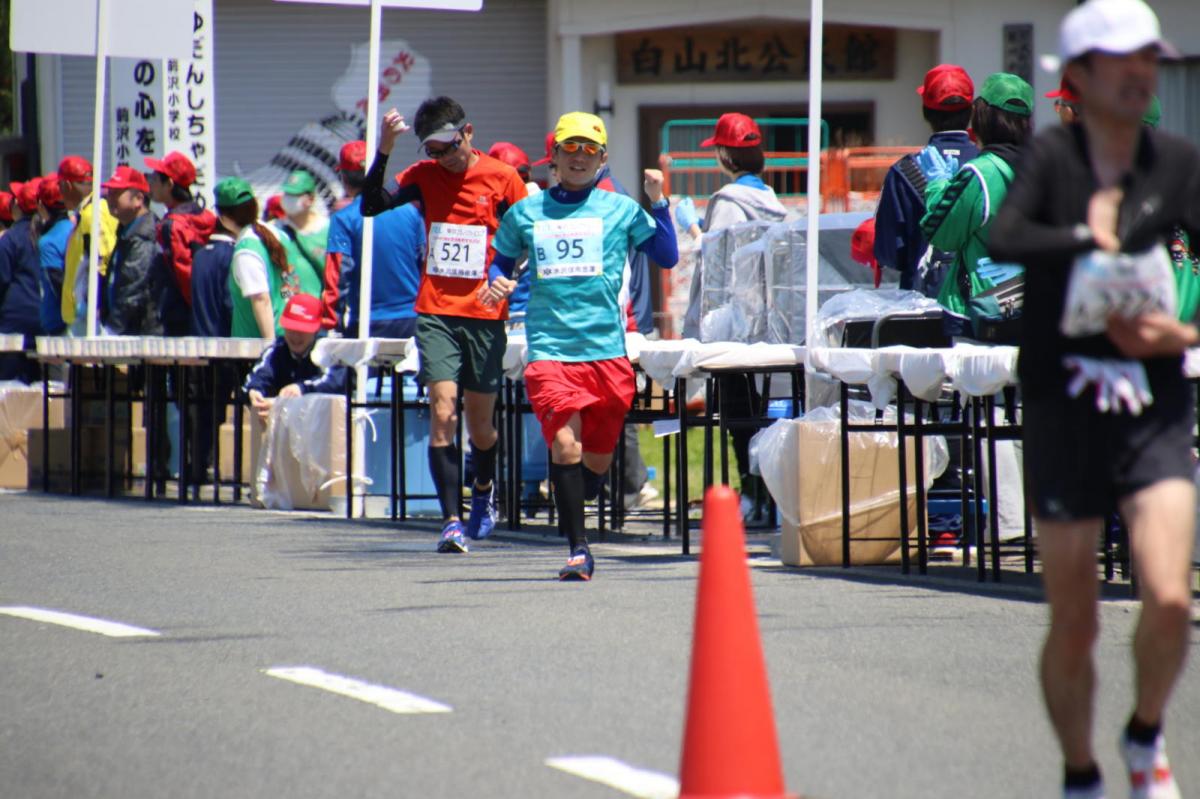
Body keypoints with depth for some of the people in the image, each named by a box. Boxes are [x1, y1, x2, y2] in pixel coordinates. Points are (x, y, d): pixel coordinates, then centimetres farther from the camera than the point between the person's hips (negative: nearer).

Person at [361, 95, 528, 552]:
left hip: (485, 314, -1)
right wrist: (382, 153, -16)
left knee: (480, 423, 9)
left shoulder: (502, 179, -1)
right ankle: (452, 520, -12)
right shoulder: (424, 176, 4)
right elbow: (371, 206, -5)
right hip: (436, 313, 1)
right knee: (443, 415, -12)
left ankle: (484, 490, 41)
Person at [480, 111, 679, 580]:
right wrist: (496, 283, -1)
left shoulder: (620, 210, 8)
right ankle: (577, 547, -10)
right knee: (565, 444, -17)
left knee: (597, 461, 8)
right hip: (550, 347, -1)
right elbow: (502, 261, 21)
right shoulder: (525, 214, 10)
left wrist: (658, 203, -2)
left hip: (607, 348, 1)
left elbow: (667, 258, 7)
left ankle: (570, 503, 39)